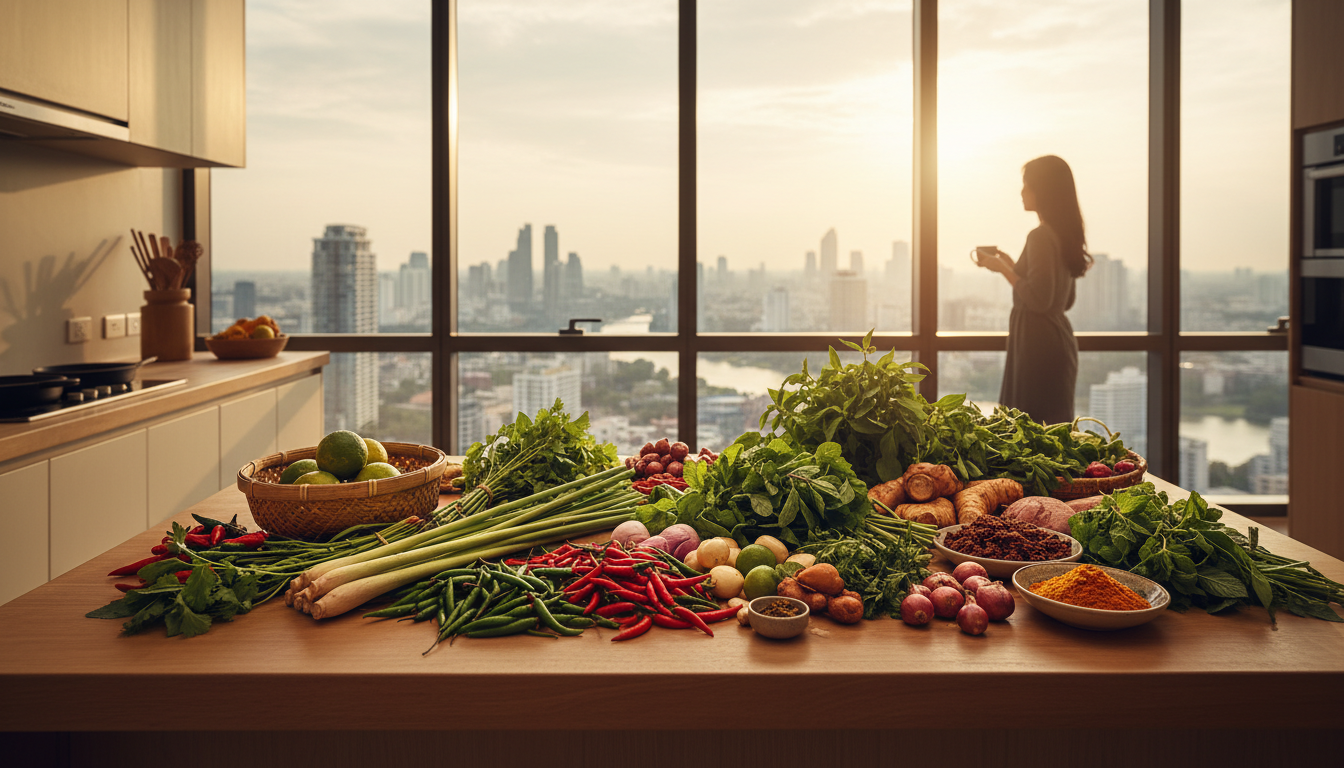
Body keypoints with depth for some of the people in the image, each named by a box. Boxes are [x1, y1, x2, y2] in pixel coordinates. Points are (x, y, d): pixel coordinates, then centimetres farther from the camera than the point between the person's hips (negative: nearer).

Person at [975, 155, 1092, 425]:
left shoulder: (1041, 237, -15)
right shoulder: (1065, 235, 14)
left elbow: (1038, 299, -22)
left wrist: (1003, 269, -10)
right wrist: (1013, 265, 19)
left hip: (1039, 344, -10)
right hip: (1059, 340, 10)